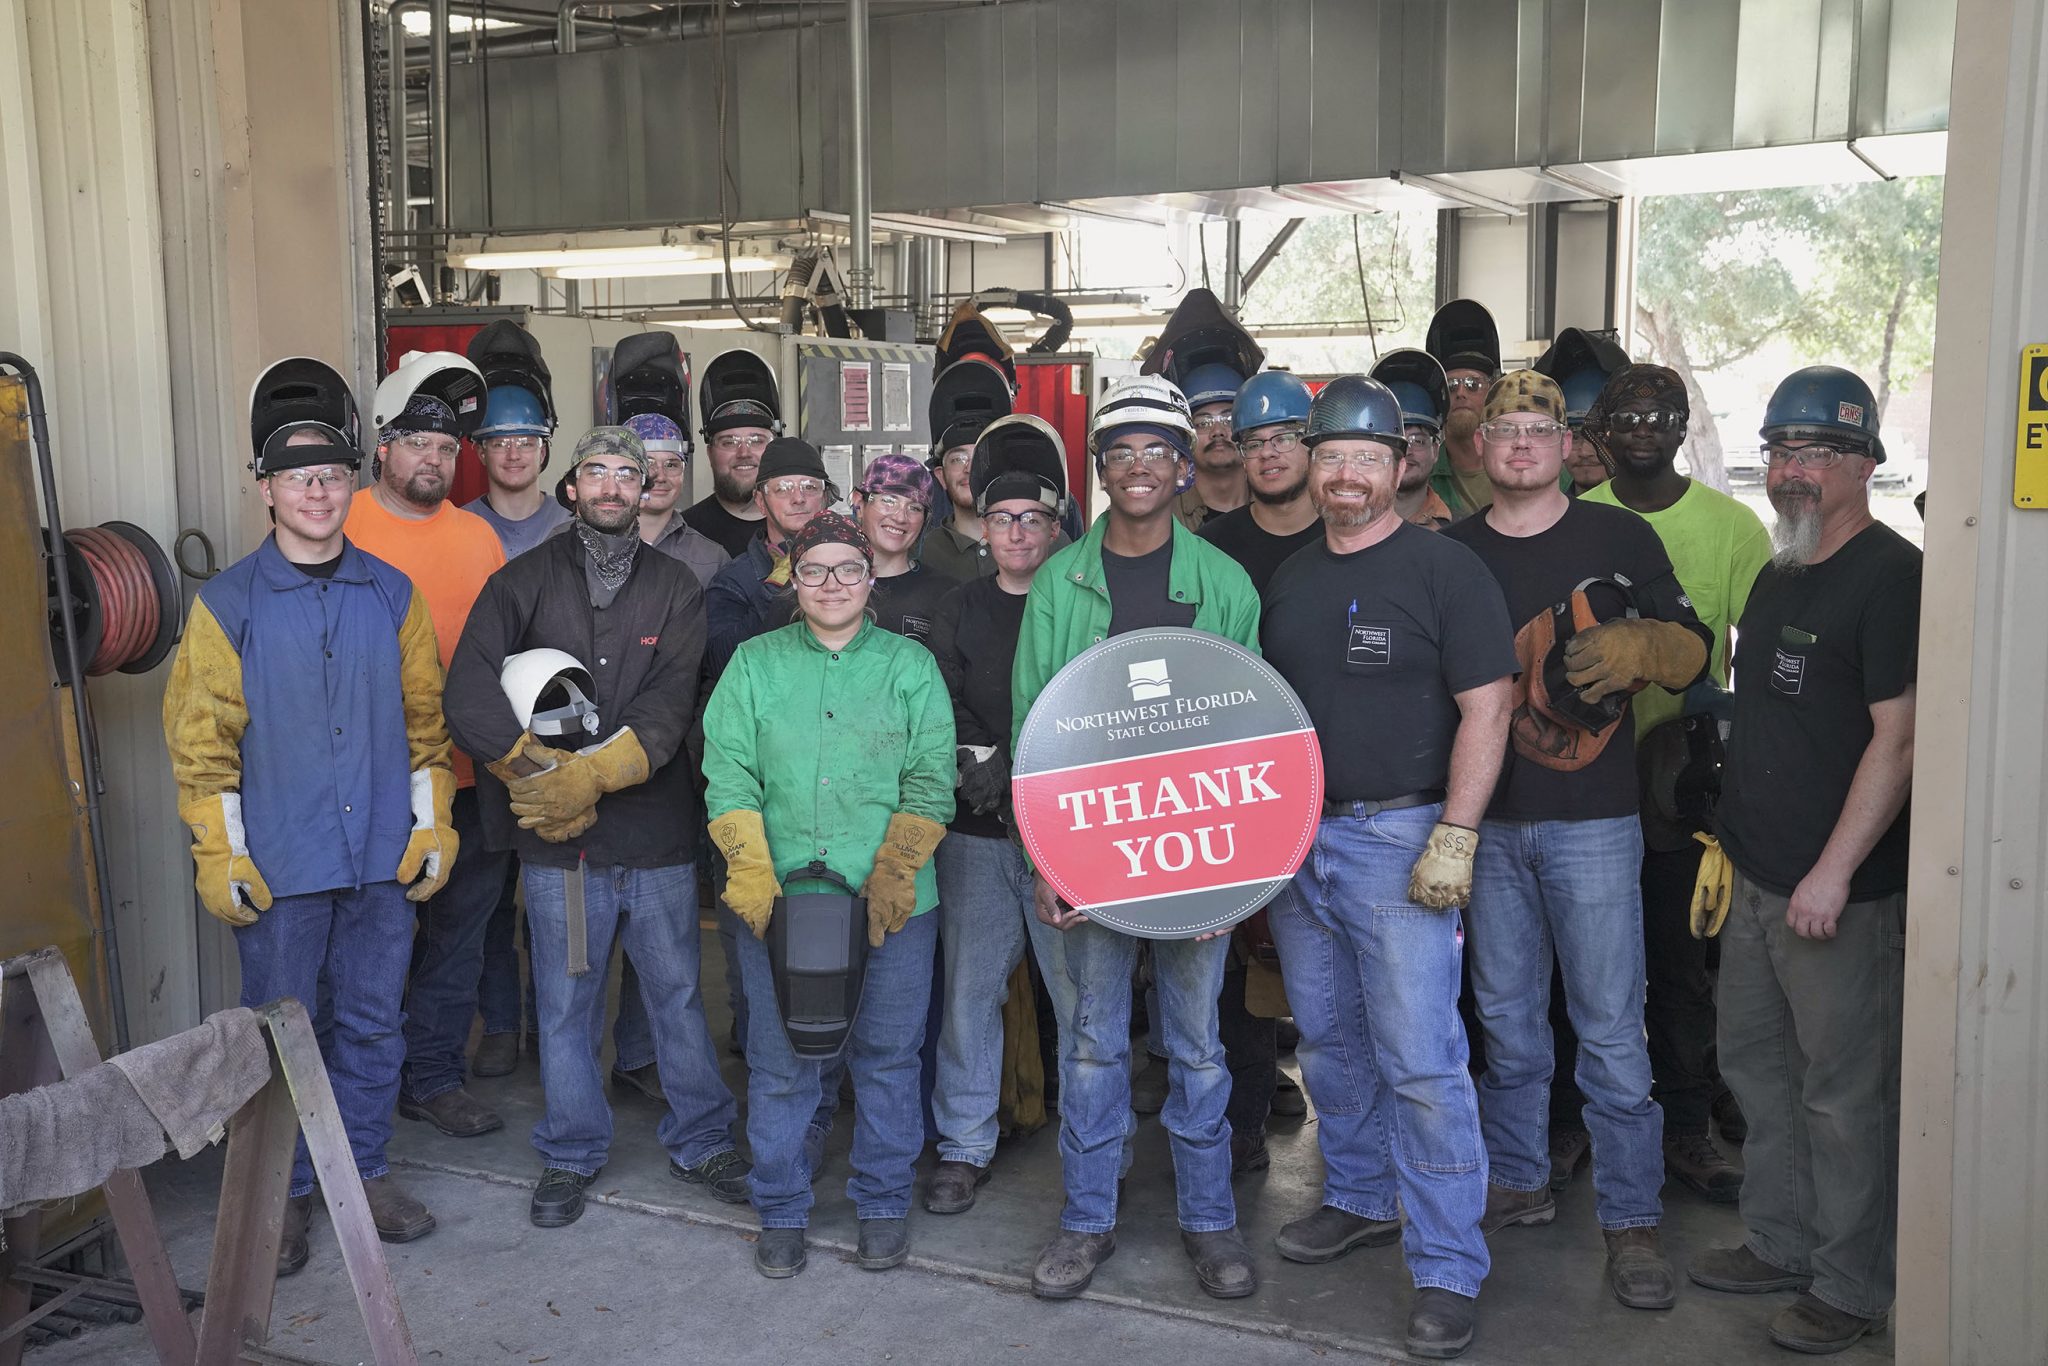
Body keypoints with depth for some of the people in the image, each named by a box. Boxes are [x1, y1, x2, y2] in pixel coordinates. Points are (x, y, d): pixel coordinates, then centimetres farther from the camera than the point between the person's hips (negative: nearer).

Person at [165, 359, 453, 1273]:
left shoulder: (392, 596, 5)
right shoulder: (228, 604, -3)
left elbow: (425, 719, 9)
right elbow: (199, 738, -3)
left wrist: (432, 825, 5)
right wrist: (220, 855, -7)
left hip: (383, 859, 3)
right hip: (279, 867, -2)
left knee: (372, 1025, 12)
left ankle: (366, 1172, 28)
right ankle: (283, 1194, 23)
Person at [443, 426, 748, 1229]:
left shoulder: (676, 589, 5)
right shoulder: (524, 583, 4)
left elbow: (673, 704, -9)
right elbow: (467, 695, -7)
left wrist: (592, 772, -20)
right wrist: (539, 771, -16)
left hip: (658, 834, 0)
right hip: (558, 842, 0)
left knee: (678, 992, 10)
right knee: (564, 1003, 10)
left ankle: (699, 1142, 27)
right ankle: (570, 1156, 27)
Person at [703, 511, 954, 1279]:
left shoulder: (911, 665, 6)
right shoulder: (754, 663, 9)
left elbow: (930, 782, 0)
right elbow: (729, 774, 2)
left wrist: (891, 875, -10)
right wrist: (751, 871, -10)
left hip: (891, 903, 0)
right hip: (777, 899, 1)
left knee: (887, 1056, 7)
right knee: (779, 1063, 6)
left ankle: (883, 1204, 24)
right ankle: (781, 1210, 23)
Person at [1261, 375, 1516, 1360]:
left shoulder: (1445, 570, -6)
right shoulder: (1288, 580, 12)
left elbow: (1485, 706, -9)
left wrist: (1455, 836, -16)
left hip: (1399, 836, -6)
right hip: (1294, 838, 6)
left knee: (1420, 1062, -6)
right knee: (1330, 1044, 16)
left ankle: (1448, 1270, 4)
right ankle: (1359, 1201, 35)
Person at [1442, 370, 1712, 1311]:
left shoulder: (1619, 538, 1)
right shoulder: (1450, 552, 7)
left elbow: (1693, 649, 3)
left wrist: (1639, 646, -19)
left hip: (1591, 821, -3)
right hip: (1487, 819, 3)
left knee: (1610, 1028, -1)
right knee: (1505, 1015, 13)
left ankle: (1632, 1217, 12)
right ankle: (1518, 1181, 30)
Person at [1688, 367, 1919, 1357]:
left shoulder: (1891, 577, -13)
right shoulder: (1778, 576, 13)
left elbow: (1897, 736, -18)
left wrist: (1833, 873, -21)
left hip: (1839, 891, -9)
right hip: (1755, 875, 9)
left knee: (1843, 1092, 3)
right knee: (1756, 1063, 17)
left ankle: (1850, 1286, 18)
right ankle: (1780, 1244, 33)